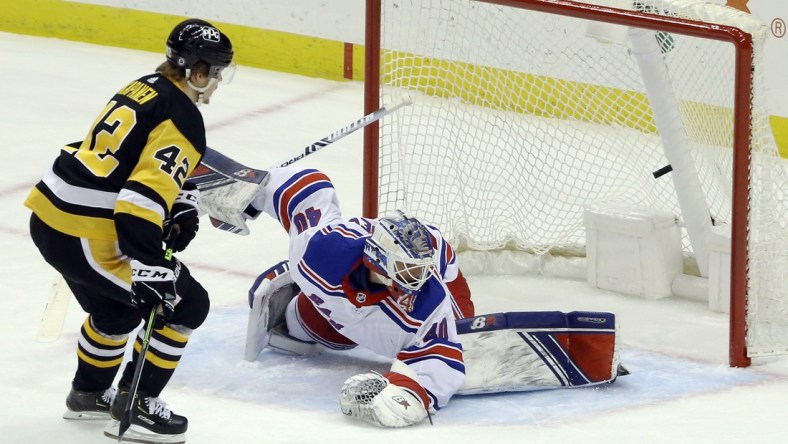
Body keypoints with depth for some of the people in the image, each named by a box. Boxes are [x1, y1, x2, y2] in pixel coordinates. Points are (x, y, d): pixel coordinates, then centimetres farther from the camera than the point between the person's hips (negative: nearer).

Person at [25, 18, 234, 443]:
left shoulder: (145, 89, 13)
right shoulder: (182, 119, -16)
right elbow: (141, 202, -27)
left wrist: (183, 206, 19)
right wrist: (152, 271, -27)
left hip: (49, 218, 9)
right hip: (87, 238, -9)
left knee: (117, 306, 31)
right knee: (186, 303, 2)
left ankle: (88, 393, 46)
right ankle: (134, 406, 8)